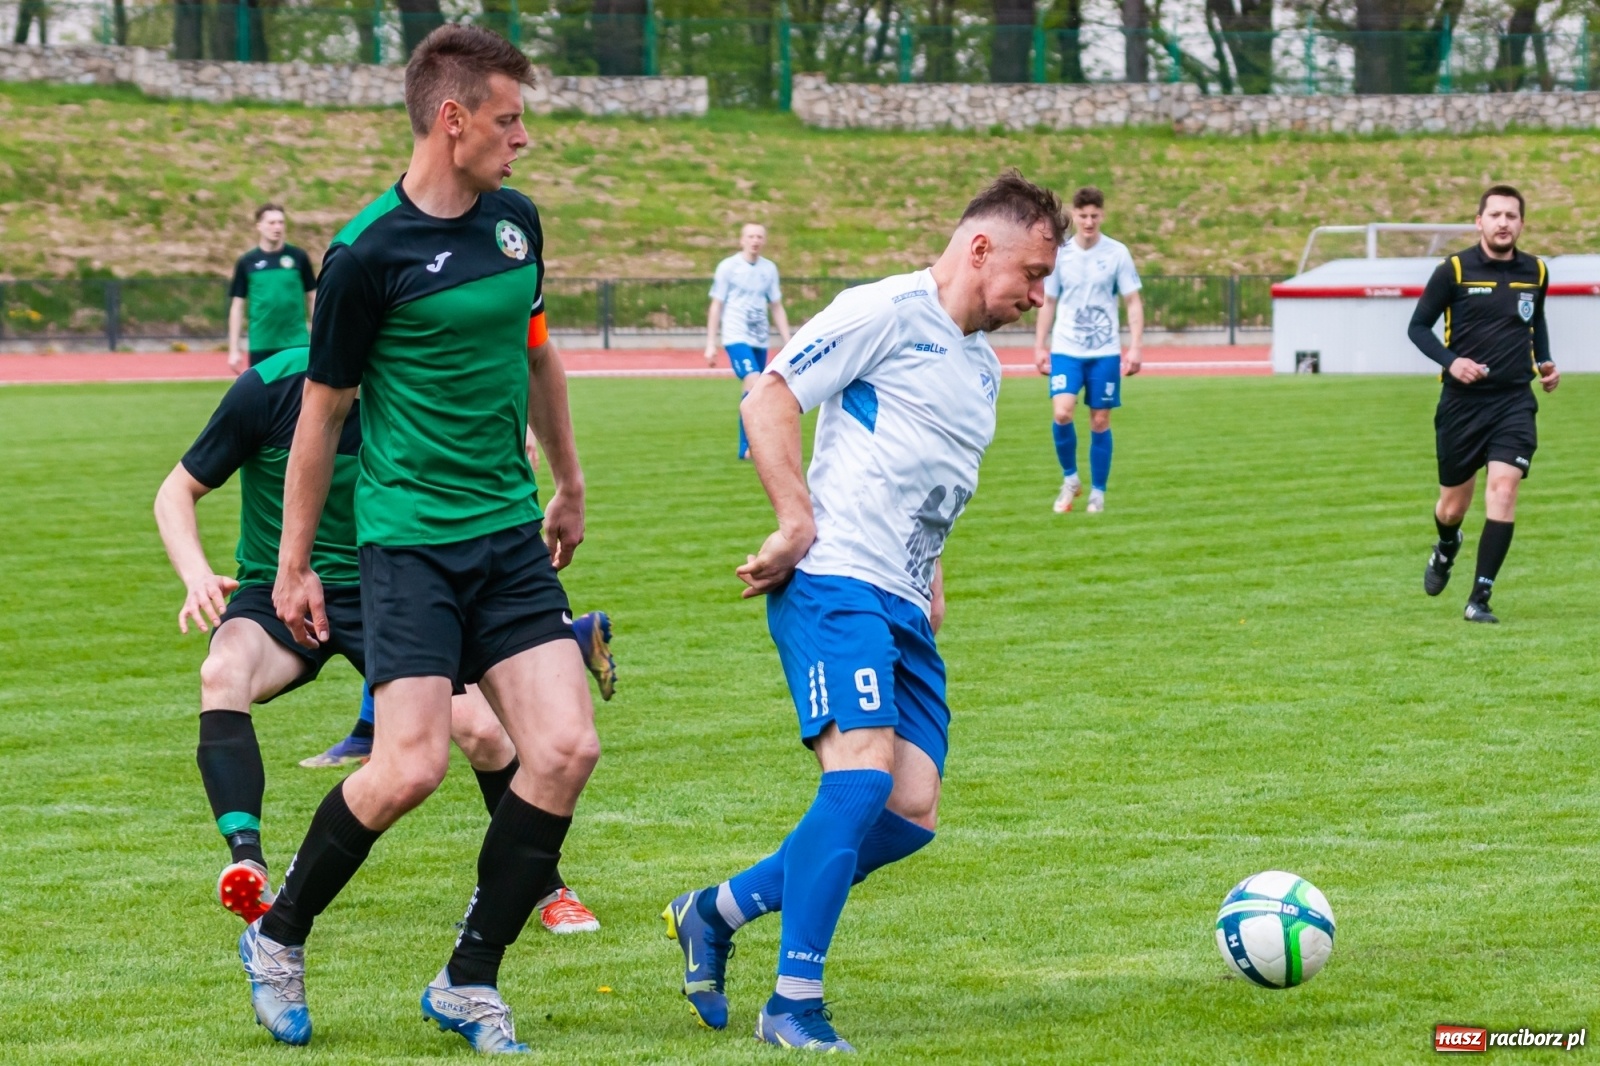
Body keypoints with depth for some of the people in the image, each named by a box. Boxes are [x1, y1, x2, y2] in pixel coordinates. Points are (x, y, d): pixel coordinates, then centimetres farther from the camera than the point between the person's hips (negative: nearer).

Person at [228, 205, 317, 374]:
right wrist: (234, 349, 1)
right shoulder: (247, 262, 3)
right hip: (261, 345, 0)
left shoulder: (298, 257, 2)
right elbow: (238, 306, 6)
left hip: (296, 344, 0)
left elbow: (313, 298, 9)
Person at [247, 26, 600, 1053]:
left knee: (566, 748, -8)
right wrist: (295, 567, 1)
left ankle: (470, 982, 5)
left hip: (512, 535, 6)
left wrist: (569, 485, 31)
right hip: (410, 537, -6)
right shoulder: (369, 253, -11)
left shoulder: (515, 220, 8)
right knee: (411, 767, -15)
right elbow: (322, 410, -3)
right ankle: (278, 937, 11)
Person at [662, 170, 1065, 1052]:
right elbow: (769, 398, -10)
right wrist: (799, 526, -16)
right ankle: (794, 1006, -17)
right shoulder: (887, 311, -5)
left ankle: (716, 913, 14)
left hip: (905, 612, 9)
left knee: (909, 818, -1)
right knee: (864, 773, -23)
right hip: (833, 584, -9)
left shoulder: (983, 366, 23)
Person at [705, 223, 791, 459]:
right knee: (754, 384, -22)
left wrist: (788, 343, 9)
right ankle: (753, 443, -21)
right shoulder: (728, 267, -2)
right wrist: (711, 344, -3)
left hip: (760, 340, 5)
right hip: (736, 337, -4)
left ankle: (746, 448, 13)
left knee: (751, 394, 5)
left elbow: (777, 307, 15)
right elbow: (716, 306, 1)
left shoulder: (769, 269, 9)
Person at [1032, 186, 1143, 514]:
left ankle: (1098, 493, 14)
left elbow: (1134, 302, 1)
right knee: (1062, 413, -17)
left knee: (1100, 422, 2)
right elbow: (1048, 303, 11)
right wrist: (1040, 347, 6)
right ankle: (1070, 479, 4)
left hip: (1105, 352, 0)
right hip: (1066, 350, 0)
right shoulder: (1059, 254, 3)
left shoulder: (1117, 253, -1)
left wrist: (1134, 348, -7)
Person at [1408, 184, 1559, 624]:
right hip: (1462, 401, -1)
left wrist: (1544, 362, 8)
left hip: (1514, 401, 1)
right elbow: (1418, 326, 0)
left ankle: (1480, 599, -12)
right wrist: (1450, 360, -17)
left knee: (1504, 489, -17)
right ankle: (1445, 551, 47)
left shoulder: (1535, 273, 6)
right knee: (1453, 506, 9)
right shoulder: (1454, 270, -6)